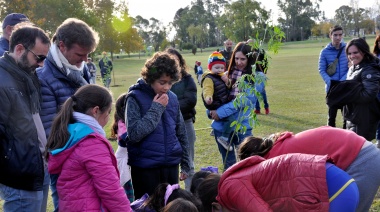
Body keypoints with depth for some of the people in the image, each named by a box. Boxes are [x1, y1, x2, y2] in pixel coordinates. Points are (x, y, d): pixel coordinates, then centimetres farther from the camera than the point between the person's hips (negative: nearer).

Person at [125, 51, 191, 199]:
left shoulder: (172, 98, 5)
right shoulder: (136, 98, -9)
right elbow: (134, 134, -20)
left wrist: (185, 164, 13)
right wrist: (156, 108, -17)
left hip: (171, 166, 5)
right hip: (145, 169, -4)